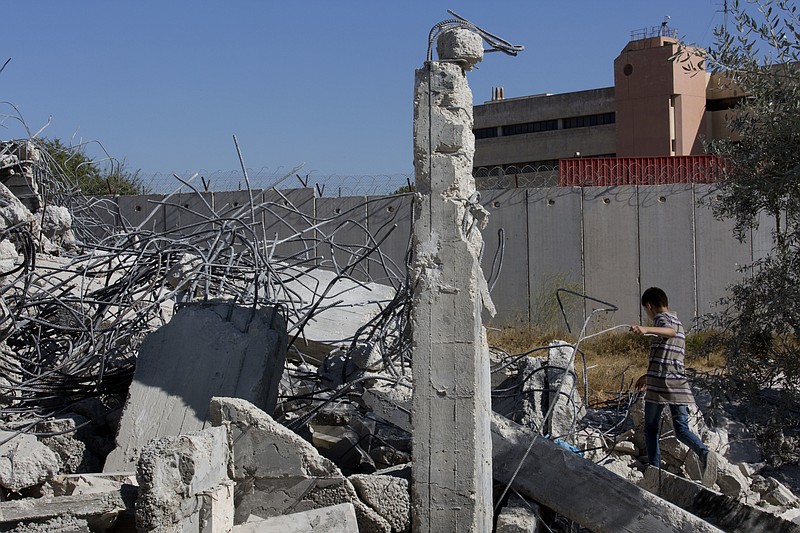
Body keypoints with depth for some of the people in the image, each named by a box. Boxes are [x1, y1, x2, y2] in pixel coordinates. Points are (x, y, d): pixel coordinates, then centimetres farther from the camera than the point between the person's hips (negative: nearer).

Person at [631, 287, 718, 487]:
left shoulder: (661, 318, -3)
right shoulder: (677, 321, 24)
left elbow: (670, 331, -30)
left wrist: (647, 330, -47)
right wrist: (648, 376, 42)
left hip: (659, 384, -6)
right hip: (679, 384, 7)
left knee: (651, 430, 8)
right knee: (681, 429, 0)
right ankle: (704, 452, -27)